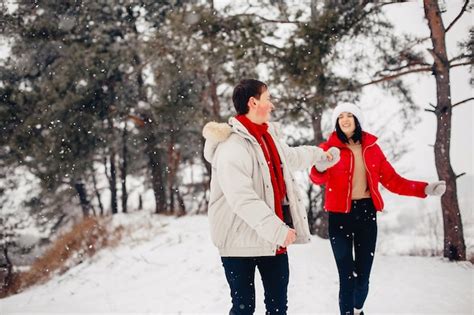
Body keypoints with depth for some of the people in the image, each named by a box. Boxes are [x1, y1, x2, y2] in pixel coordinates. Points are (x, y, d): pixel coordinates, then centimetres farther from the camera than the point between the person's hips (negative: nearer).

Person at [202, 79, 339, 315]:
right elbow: (242, 200, -29)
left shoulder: (269, 134, 8)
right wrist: (278, 230, -32)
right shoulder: (231, 146, -21)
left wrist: (319, 154, 47)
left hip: (274, 235, 8)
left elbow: (291, 157, 32)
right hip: (242, 239, -8)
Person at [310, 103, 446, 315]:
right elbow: (318, 179, -21)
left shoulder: (371, 147, 6)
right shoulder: (329, 148, -3)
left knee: (363, 275, 10)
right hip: (340, 215, -3)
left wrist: (424, 189, -4)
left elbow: (391, 179, 7)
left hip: (366, 212, 3)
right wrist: (320, 168, -45)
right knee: (347, 276, -5)